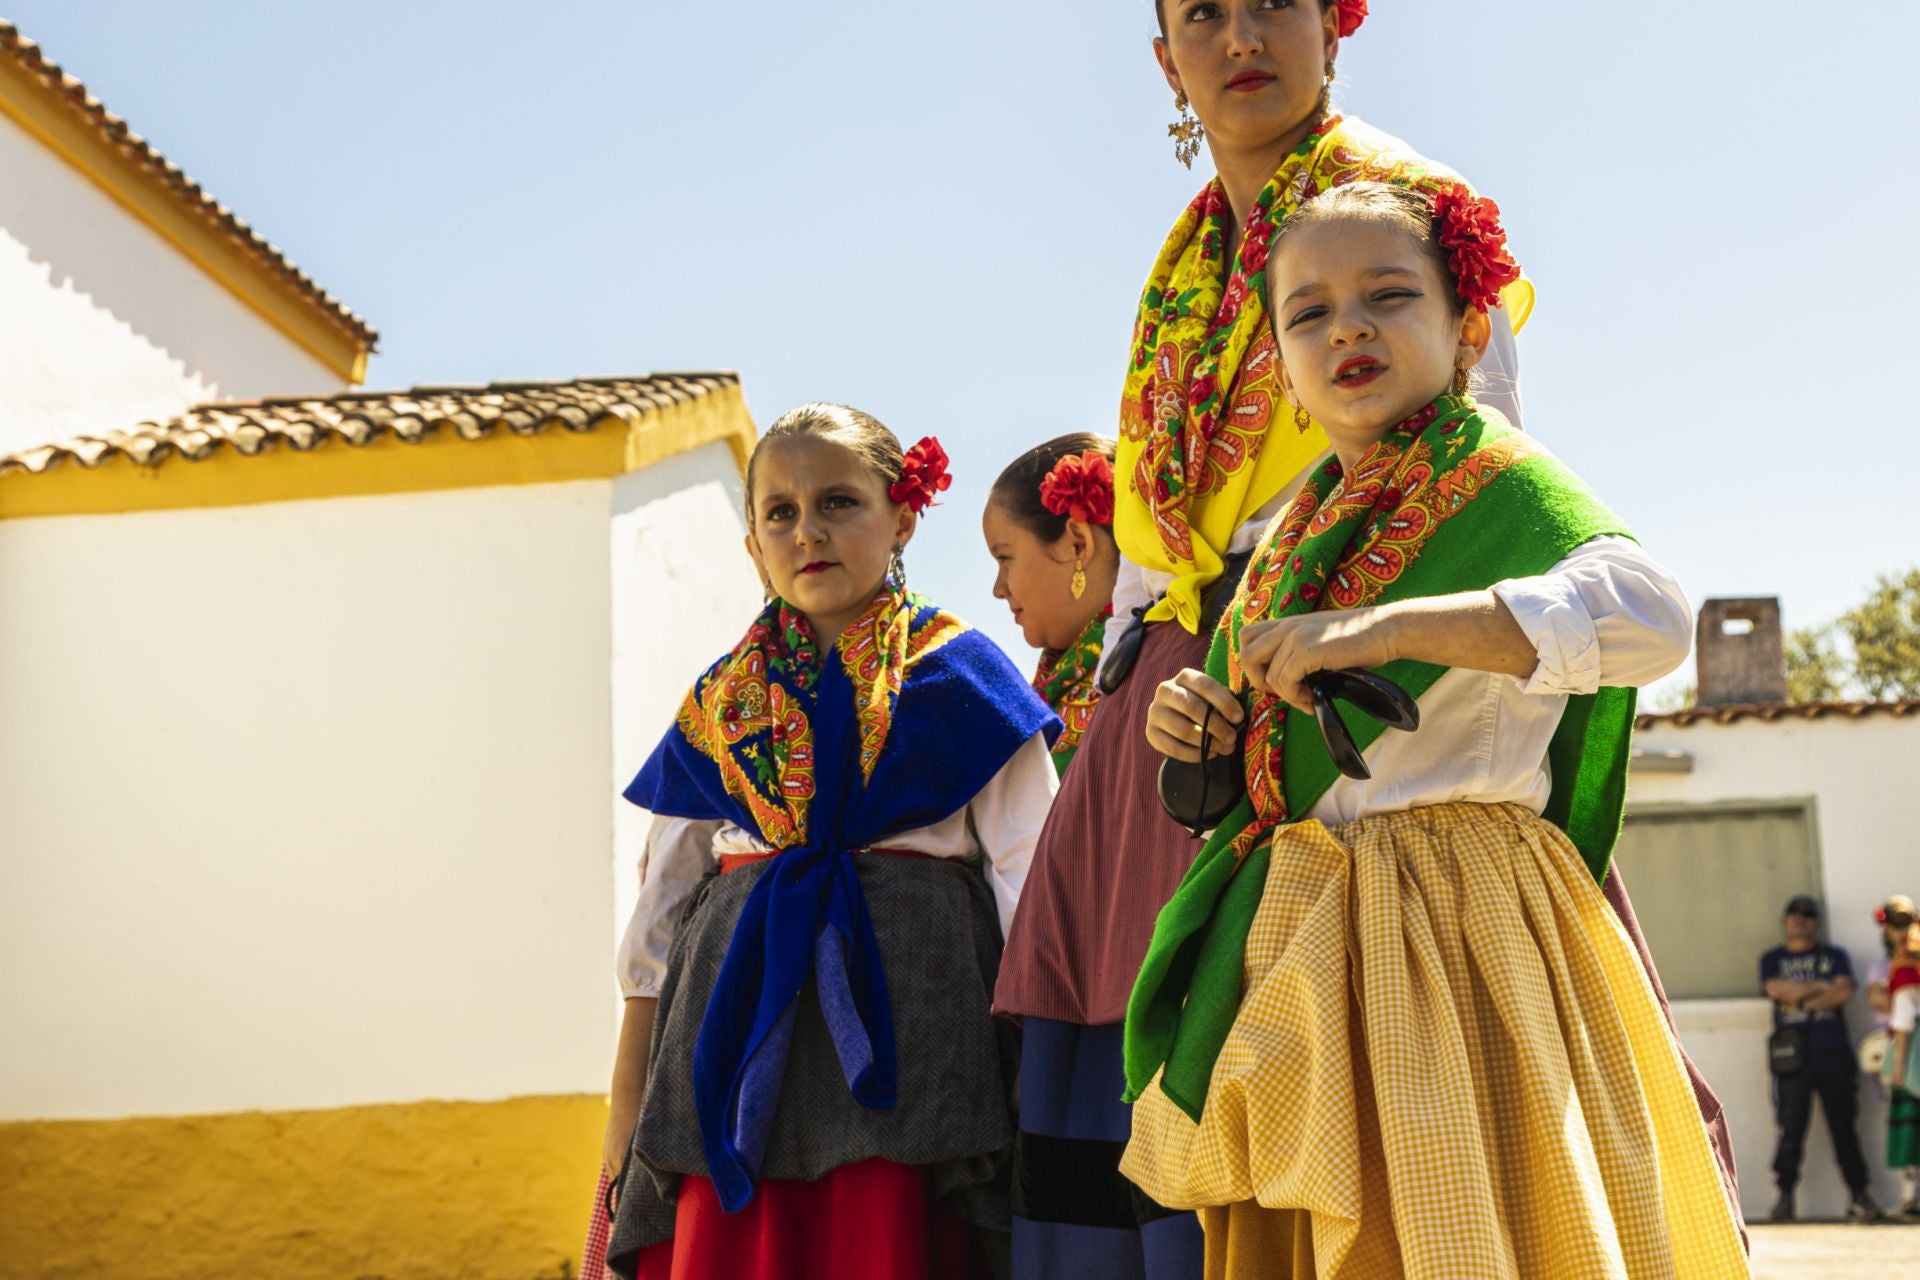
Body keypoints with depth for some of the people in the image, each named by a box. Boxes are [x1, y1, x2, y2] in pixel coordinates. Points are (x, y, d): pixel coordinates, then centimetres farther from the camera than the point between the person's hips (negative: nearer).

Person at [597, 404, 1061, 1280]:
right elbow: (660, 915, 16)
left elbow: (1030, 887, 2)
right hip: (740, 1033, 3)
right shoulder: (719, 707, 15)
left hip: (905, 1007, -3)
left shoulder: (957, 678, 6)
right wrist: (626, 1110, 12)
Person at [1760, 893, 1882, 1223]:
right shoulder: (1772, 959, 16)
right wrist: (1821, 987, -3)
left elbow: (1844, 992, -2)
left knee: (1843, 1126, 1)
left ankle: (1859, 1194, 6)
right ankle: (1785, 1196, -4)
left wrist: (1801, 998, -5)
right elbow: (1776, 989, -4)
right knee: (1791, 1127, -6)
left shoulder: (1835, 956, 15)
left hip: (1833, 1052, 1)